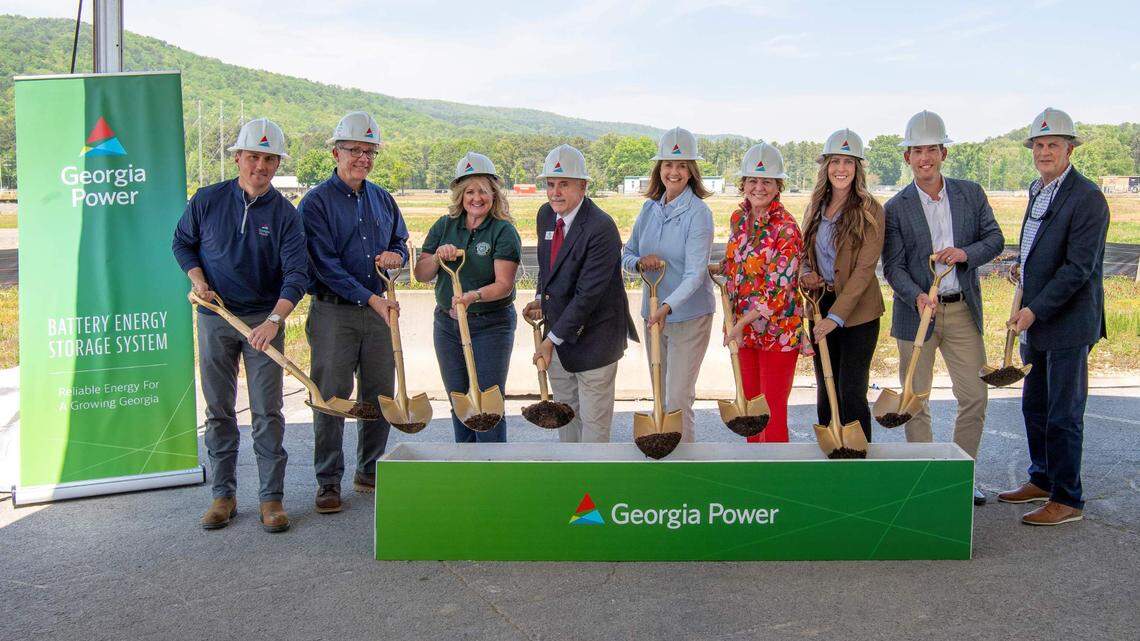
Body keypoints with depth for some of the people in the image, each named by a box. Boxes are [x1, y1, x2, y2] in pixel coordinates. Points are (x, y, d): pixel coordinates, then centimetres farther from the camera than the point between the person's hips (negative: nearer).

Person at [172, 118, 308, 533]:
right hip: (215, 317, 2)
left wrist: (275, 319, -27)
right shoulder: (207, 200, 0)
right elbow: (183, 242, 14)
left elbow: (296, 273, -13)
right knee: (218, 411, 8)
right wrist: (198, 280, -4)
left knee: (267, 412, -1)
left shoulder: (285, 214, -5)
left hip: (265, 319, -1)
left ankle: (272, 497, 7)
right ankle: (223, 495, 19)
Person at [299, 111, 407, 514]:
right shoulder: (316, 202, -6)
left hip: (378, 312, 6)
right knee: (331, 398, -2)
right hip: (334, 313, -5)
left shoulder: (382, 199, 12)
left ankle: (370, 472, 25)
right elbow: (325, 265, -14)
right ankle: (328, 481, 10)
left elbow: (401, 243, 23)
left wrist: (396, 256, -1)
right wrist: (369, 298, -19)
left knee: (380, 396, 10)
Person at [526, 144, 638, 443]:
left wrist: (552, 339, -21)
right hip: (558, 329, 8)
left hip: (593, 337, -8)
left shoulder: (601, 228, -24)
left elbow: (587, 294, -25)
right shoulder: (546, 215, 2)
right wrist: (541, 298, 6)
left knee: (594, 419, 4)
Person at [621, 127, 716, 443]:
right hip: (653, 313, 6)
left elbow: (696, 273, -20)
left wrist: (667, 307, -34)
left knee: (677, 399, -5)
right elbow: (626, 254, 11)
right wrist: (640, 262, -13)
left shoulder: (698, 213, -13)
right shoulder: (650, 207, 5)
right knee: (660, 396, 16)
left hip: (689, 314, -6)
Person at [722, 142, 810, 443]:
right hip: (743, 327, 7)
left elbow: (778, 288, -21)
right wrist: (732, 316, 5)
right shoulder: (738, 218, 3)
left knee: (773, 411, 2)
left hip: (778, 329, -7)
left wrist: (741, 323, -22)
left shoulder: (786, 228, -18)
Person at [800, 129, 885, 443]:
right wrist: (805, 272, -4)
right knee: (825, 390, 12)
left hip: (857, 310, -5)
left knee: (851, 392, -4)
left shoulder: (869, 210, -10)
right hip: (821, 305, 6)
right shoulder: (816, 206, 8)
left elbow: (864, 269, -15)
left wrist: (836, 315, -20)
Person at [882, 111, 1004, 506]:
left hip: (963, 311, 2)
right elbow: (893, 266, -7)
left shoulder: (971, 194, 5)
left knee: (975, 397, 6)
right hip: (917, 311, -2)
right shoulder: (896, 208, -3)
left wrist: (965, 253, -16)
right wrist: (917, 297, -24)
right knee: (915, 401, 5)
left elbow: (995, 239, 5)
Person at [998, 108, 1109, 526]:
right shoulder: (1038, 191, 13)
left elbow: (1079, 267, -20)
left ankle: (1067, 500, 10)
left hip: (1068, 321, -9)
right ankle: (1042, 480, 33)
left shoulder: (1086, 198, -15)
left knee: (1064, 414, -1)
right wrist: (1028, 307, 13)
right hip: (1036, 319, 9)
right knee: (1035, 406, 17)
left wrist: (1035, 310, -21)